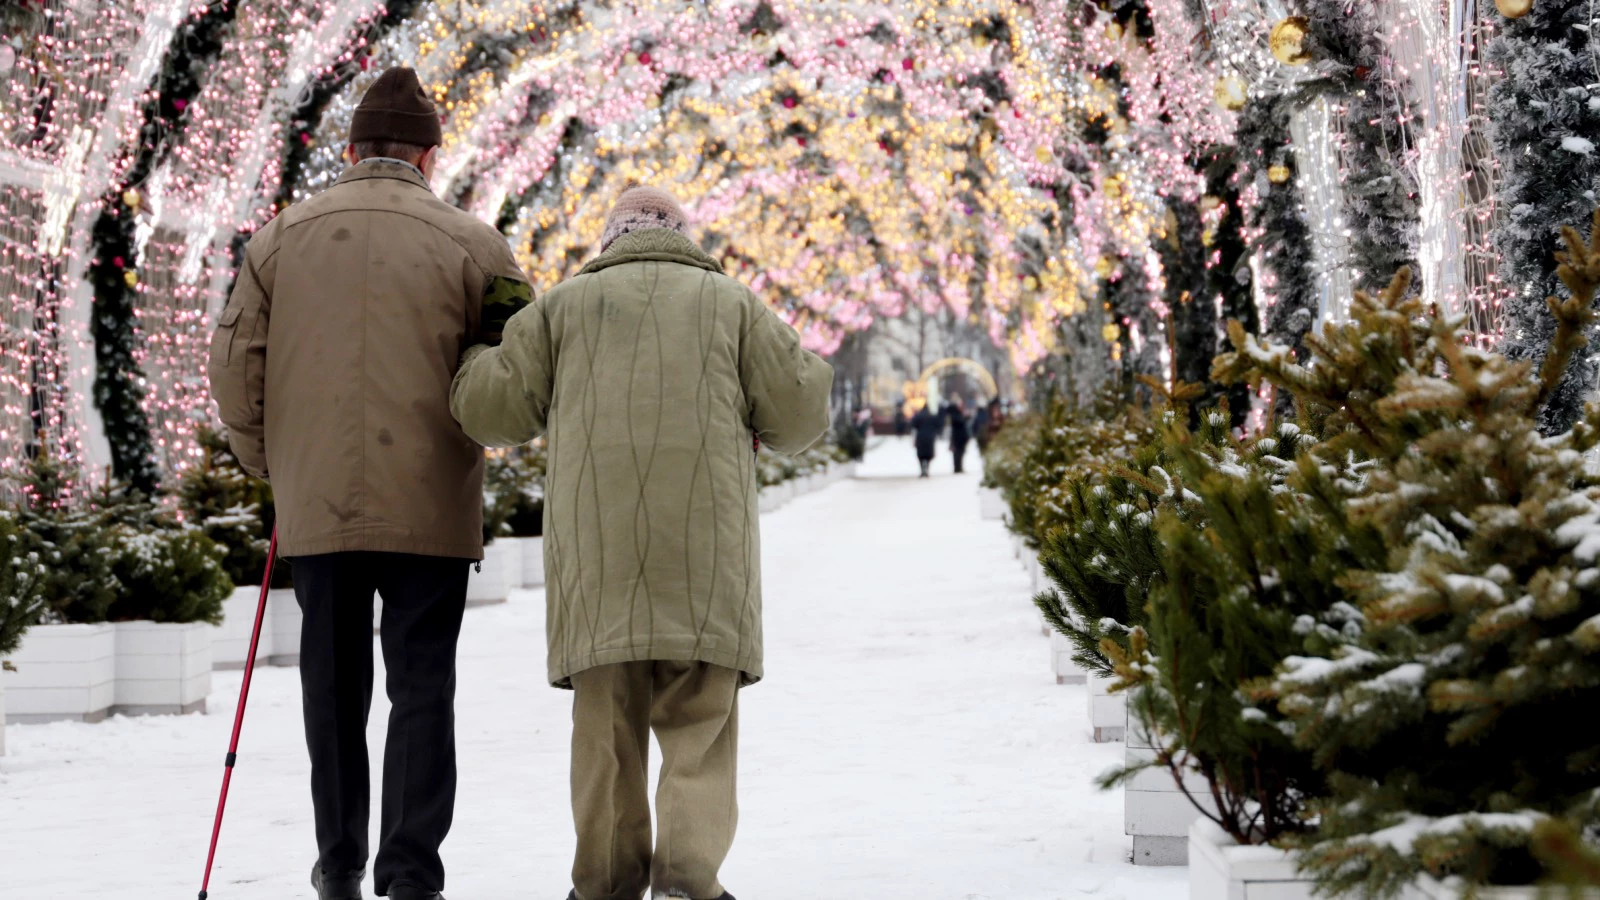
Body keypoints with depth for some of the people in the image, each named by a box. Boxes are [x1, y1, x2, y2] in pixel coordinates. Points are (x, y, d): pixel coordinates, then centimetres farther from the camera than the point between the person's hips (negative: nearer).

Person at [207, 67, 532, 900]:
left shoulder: (281, 238, 3)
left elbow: (234, 364, 4)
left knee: (333, 687, 14)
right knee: (420, 688, 4)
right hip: (430, 509, -2)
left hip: (315, 508, 2)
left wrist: (269, 461, 18)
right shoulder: (468, 243, -3)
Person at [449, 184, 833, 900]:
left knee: (606, 720, 7)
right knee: (699, 721, 2)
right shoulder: (732, 303, 12)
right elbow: (798, 418, 9)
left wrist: (478, 357, 29)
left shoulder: (565, 304, 13)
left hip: (596, 544, 1)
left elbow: (491, 412, 9)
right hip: (705, 546, -1)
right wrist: (811, 374, 30)